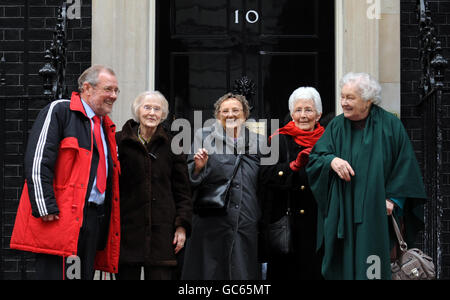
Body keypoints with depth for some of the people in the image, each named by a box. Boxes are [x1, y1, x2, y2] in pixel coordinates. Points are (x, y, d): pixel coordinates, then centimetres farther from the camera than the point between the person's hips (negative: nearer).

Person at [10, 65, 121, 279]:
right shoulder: (59, 111, -3)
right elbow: (37, 161, -12)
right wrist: (46, 208, -19)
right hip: (61, 219, -8)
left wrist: (106, 219, 19)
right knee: (57, 274, -9)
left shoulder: (105, 127, 22)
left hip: (94, 220, 8)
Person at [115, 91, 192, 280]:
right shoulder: (119, 141, 5)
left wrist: (182, 225, 1)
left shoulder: (171, 146, 10)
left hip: (162, 229, 1)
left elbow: (182, 191, 11)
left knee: (161, 274, -3)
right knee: (127, 274, 0)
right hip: (127, 227, -1)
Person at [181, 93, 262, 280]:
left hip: (247, 222, 2)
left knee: (243, 272, 1)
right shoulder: (204, 136, 6)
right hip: (211, 221, -2)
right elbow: (189, 179, 3)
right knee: (210, 271, -1)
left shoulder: (255, 141, 13)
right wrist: (198, 167, -17)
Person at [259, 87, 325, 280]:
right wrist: (295, 165, -20)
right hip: (285, 222, -1)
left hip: (317, 223, 1)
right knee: (286, 270, 0)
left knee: (313, 270, 2)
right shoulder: (280, 140, 4)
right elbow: (265, 175, -8)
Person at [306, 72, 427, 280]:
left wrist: (393, 199, -7)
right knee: (342, 267, 2)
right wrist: (331, 160, -18)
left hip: (376, 212, -2)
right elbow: (314, 159, 4)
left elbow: (405, 164, 1)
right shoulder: (336, 127, 8)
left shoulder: (390, 125, 0)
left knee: (371, 270, -2)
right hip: (342, 214, 2)